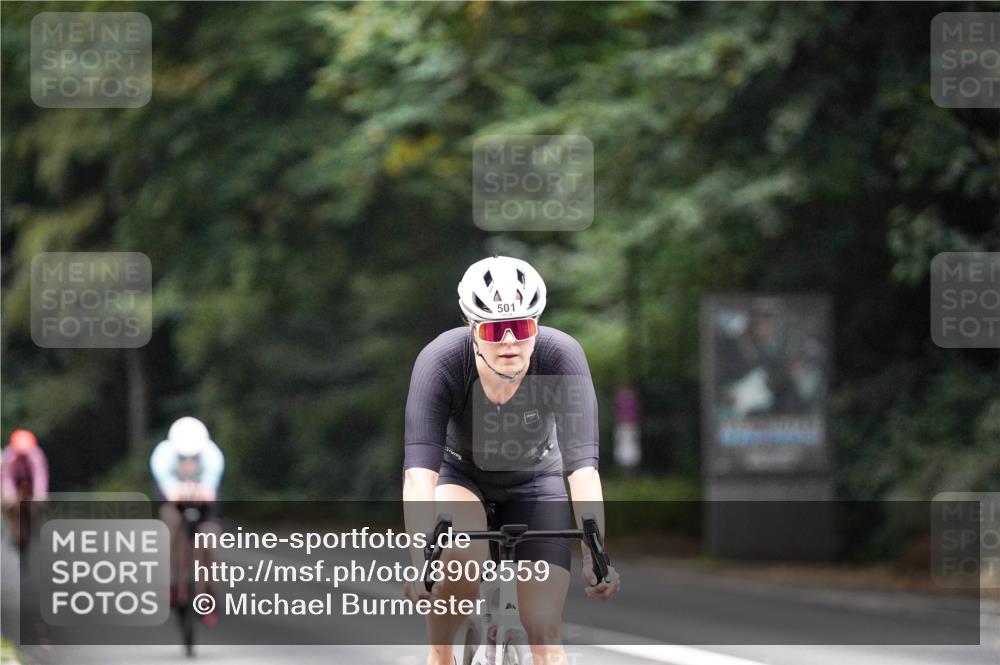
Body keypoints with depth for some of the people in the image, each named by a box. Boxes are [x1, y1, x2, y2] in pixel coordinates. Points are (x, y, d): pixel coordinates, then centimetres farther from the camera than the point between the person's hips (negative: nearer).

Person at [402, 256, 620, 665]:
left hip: (534, 481, 1)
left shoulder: (561, 357, -31)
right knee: (462, 558, -33)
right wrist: (420, 561, -53)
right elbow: (419, 470, -40)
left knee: (544, 629, -12)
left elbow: (583, 465, -37)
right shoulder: (441, 361, -33)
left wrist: (595, 555, -48)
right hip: (460, 475, -1)